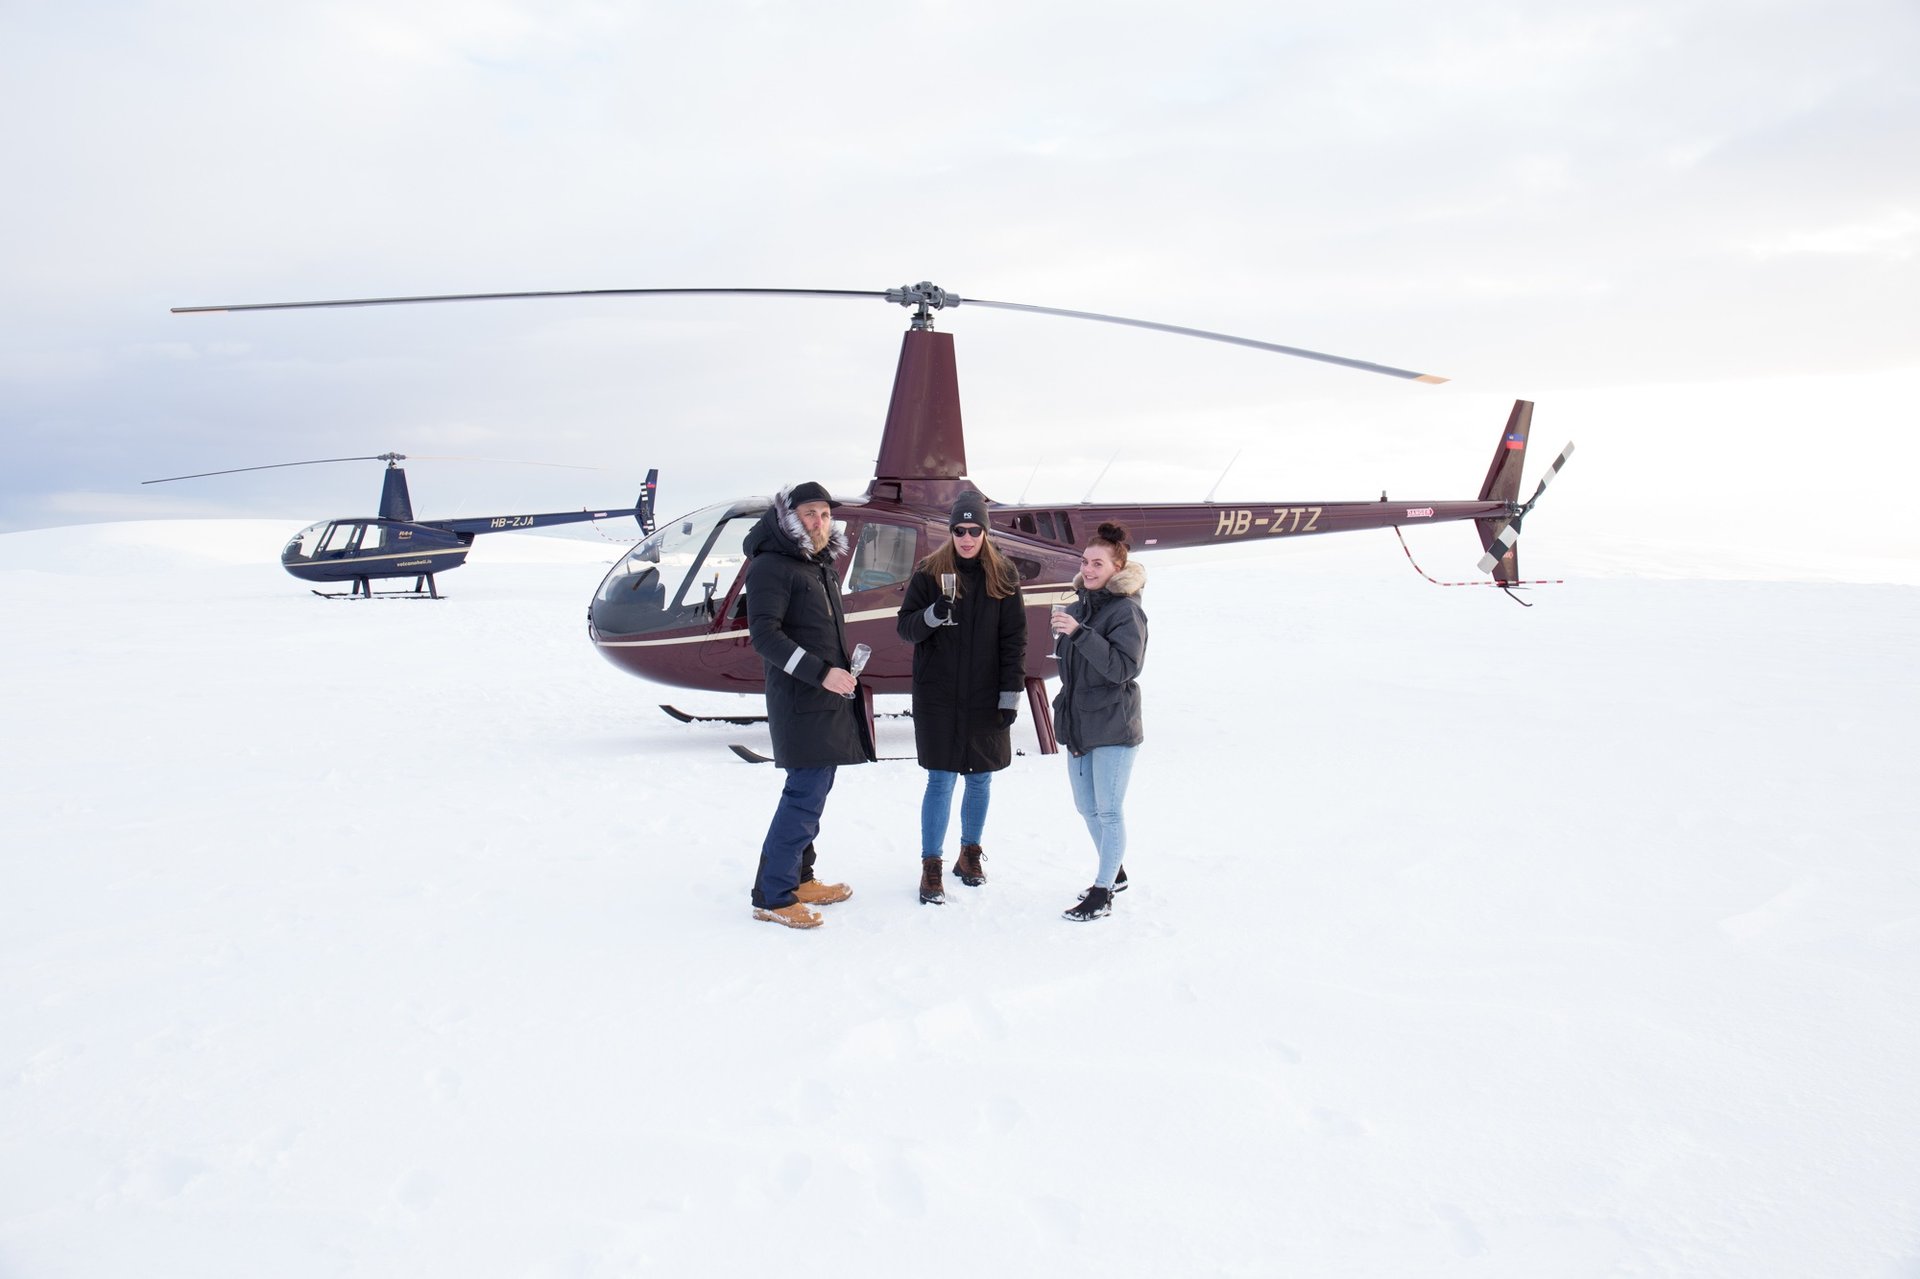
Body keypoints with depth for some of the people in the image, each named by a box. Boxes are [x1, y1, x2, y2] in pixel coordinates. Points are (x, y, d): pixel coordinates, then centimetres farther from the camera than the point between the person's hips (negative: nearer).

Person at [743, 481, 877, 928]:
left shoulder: (821, 566, 16)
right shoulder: (772, 566, -11)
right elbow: (764, 635, -20)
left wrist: (844, 669, 11)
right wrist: (821, 672, -25)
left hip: (829, 697, 9)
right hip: (800, 699, -9)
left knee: (813, 790, 14)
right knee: (806, 793, -11)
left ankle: (799, 878, 24)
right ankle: (772, 896, -4)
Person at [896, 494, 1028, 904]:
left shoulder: (1003, 575, 1)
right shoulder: (929, 572, -2)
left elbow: (1014, 640, 1)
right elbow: (905, 628, -2)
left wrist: (1011, 696, -4)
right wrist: (934, 613, -22)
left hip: (986, 698, 2)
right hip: (938, 697, -2)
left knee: (981, 779, 12)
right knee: (941, 781, -1)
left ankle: (970, 854, 30)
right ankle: (931, 867, 9)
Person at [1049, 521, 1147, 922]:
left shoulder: (1126, 611, -14)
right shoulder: (1078, 606, 8)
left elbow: (1123, 667, -25)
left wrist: (1079, 633, -30)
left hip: (1114, 727, -8)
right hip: (1078, 723, 8)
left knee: (1108, 811, 0)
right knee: (1087, 808, 17)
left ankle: (1103, 893, 11)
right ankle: (1114, 872, 36)